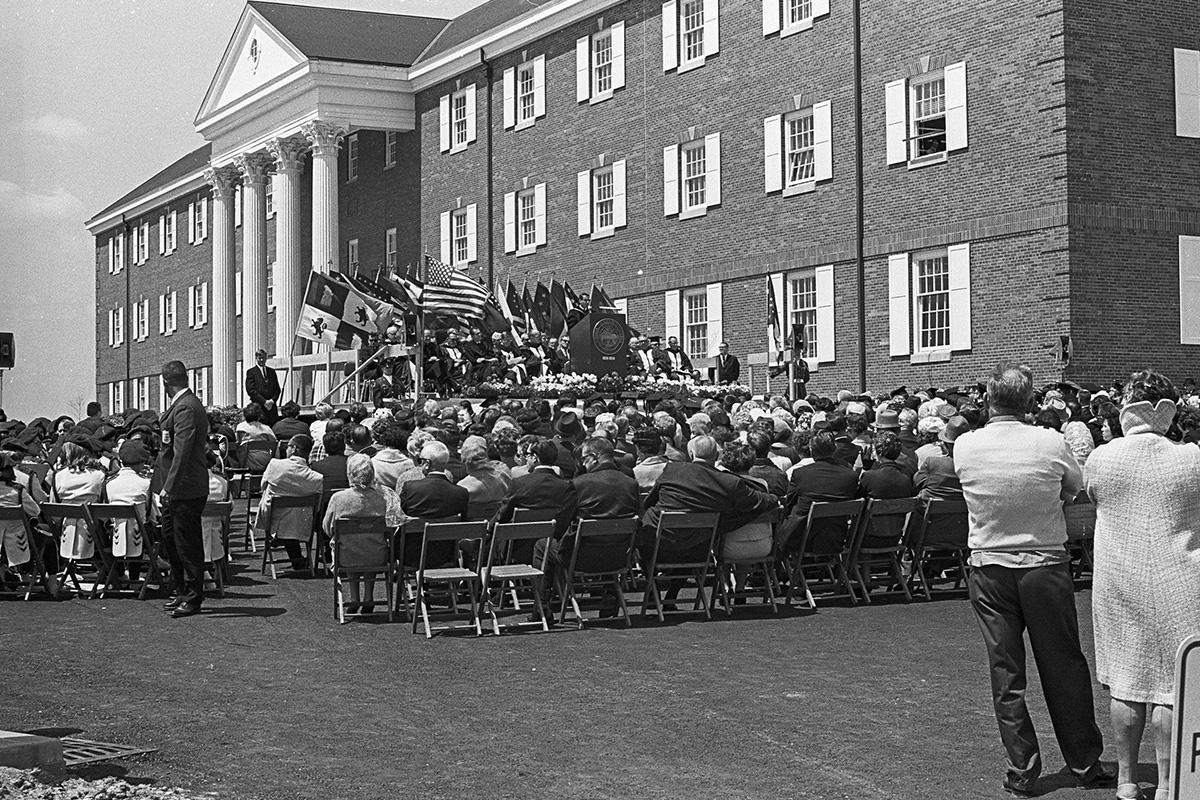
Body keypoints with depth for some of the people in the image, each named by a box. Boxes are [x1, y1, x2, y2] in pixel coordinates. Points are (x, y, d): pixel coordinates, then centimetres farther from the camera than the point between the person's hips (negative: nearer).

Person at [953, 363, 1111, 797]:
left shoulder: (964, 447, -8)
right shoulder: (1050, 443, -12)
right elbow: (1075, 487, 6)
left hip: (989, 569, 1)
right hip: (1046, 566, -1)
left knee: (1006, 673, 7)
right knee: (1064, 668, 11)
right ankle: (1086, 764, 21)